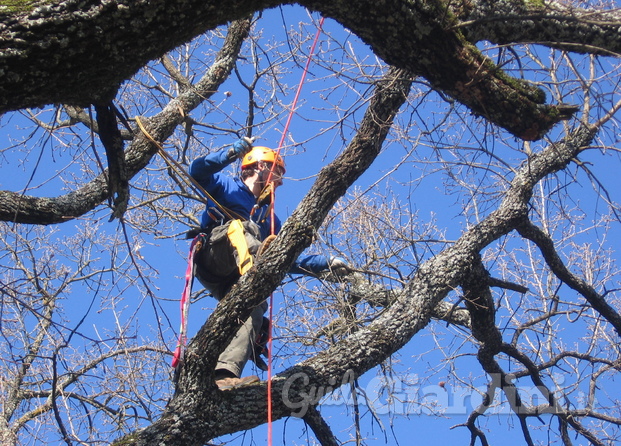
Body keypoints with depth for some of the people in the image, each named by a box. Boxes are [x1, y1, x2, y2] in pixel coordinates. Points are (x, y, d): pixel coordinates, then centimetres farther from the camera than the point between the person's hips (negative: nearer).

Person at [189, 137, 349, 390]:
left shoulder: (270, 219, 35)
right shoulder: (226, 186, 20)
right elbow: (197, 171, 1)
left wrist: (326, 263, 18)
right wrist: (231, 154, -8)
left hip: (235, 283, 4)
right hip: (212, 258, -4)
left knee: (255, 308, -28)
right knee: (239, 225, -30)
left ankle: (225, 373, -46)